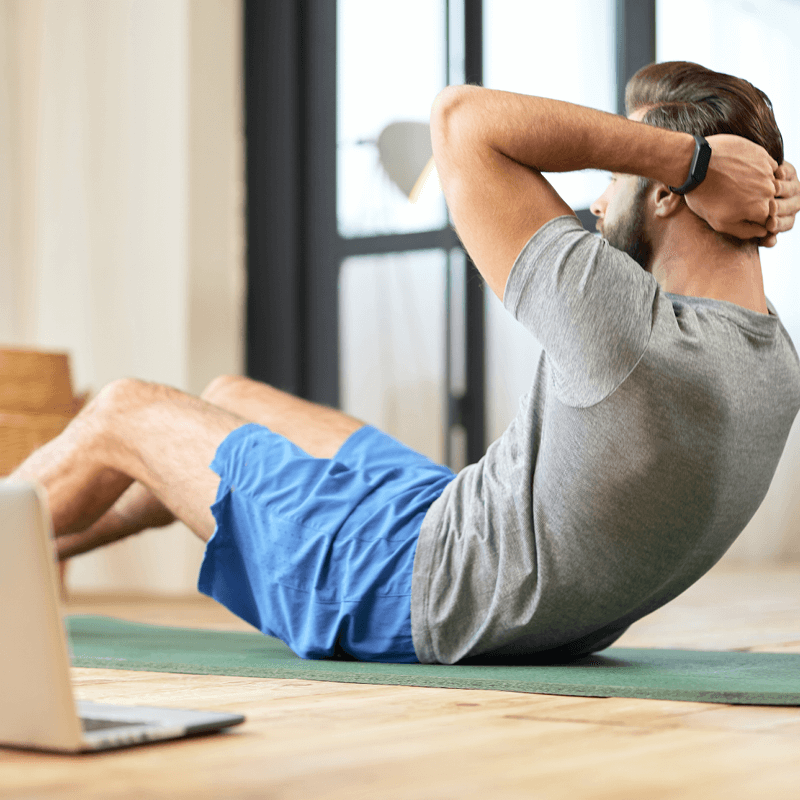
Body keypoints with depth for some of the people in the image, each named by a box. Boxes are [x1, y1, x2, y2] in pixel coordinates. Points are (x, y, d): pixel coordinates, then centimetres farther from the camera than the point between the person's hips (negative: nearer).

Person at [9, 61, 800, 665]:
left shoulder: (627, 330, -35)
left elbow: (461, 119, -31)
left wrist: (687, 156, -30)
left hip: (405, 601, -8)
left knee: (123, 414, 7)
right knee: (227, 397, 24)